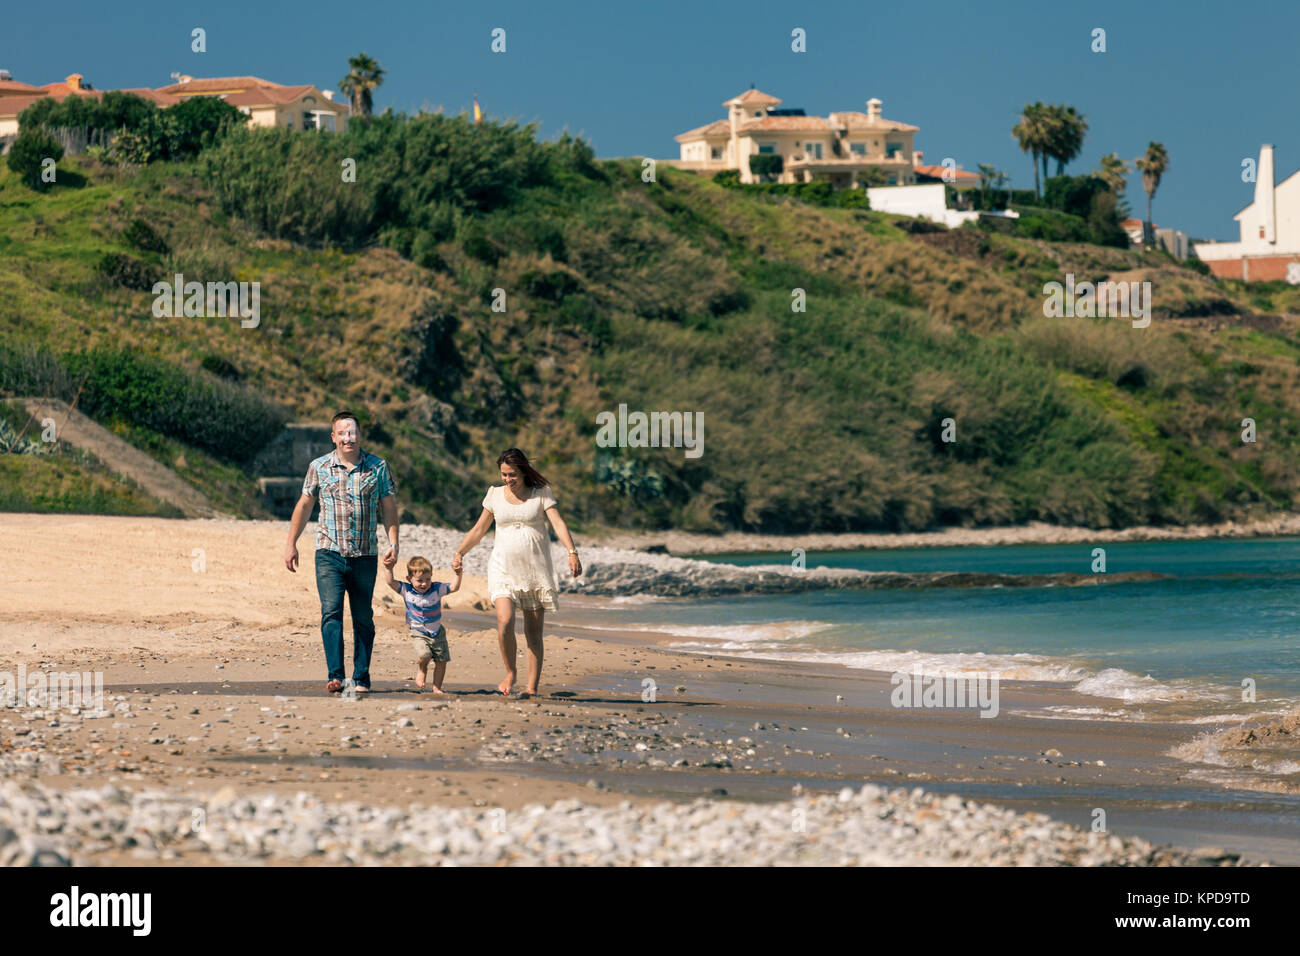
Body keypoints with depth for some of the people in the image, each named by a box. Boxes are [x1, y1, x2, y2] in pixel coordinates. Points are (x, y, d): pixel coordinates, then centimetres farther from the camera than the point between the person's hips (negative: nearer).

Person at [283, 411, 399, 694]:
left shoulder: (378, 467, 4)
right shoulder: (319, 467, 4)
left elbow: (389, 507, 8)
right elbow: (304, 505, 12)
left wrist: (393, 543, -1)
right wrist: (291, 543, 10)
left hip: (365, 555, 1)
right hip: (329, 553, -1)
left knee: (363, 618, 4)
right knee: (331, 612, -14)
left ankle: (361, 679, 10)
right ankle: (336, 676, -18)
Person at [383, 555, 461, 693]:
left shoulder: (436, 589, -9)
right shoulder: (406, 590, -10)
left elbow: (454, 588, -10)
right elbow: (391, 582, -12)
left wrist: (458, 574, -24)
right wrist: (388, 567, -21)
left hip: (437, 632, 2)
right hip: (418, 633, -2)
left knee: (442, 661, 2)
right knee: (424, 655, -26)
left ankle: (437, 687, 18)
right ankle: (421, 671, 8)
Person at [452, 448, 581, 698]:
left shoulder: (541, 493, 3)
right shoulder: (495, 494, 9)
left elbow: (558, 523, -9)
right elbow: (479, 530, 17)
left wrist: (572, 553, -23)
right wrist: (459, 553, 7)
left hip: (536, 570, -1)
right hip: (504, 569, 1)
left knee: (534, 631, -1)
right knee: (505, 621, -19)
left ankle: (532, 687, 5)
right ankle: (510, 674, 0)